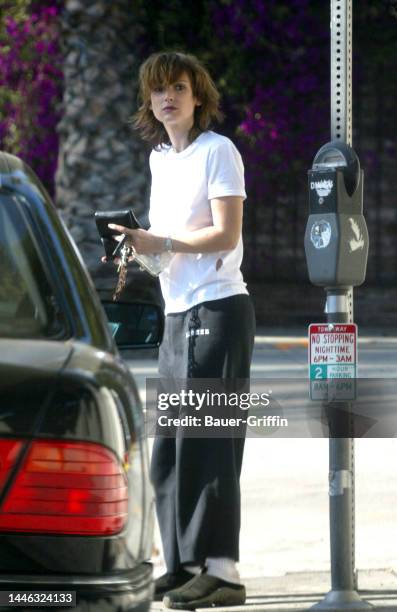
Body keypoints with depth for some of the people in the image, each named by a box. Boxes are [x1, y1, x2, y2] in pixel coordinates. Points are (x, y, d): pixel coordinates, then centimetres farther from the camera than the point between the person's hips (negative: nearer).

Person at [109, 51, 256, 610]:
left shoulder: (217, 152, -8)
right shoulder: (160, 158, 17)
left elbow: (226, 234, -15)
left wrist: (161, 242, -19)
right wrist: (137, 248, 6)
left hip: (218, 308, -9)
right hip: (179, 313, 9)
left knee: (207, 443, -11)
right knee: (169, 448, 8)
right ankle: (183, 565, 14)